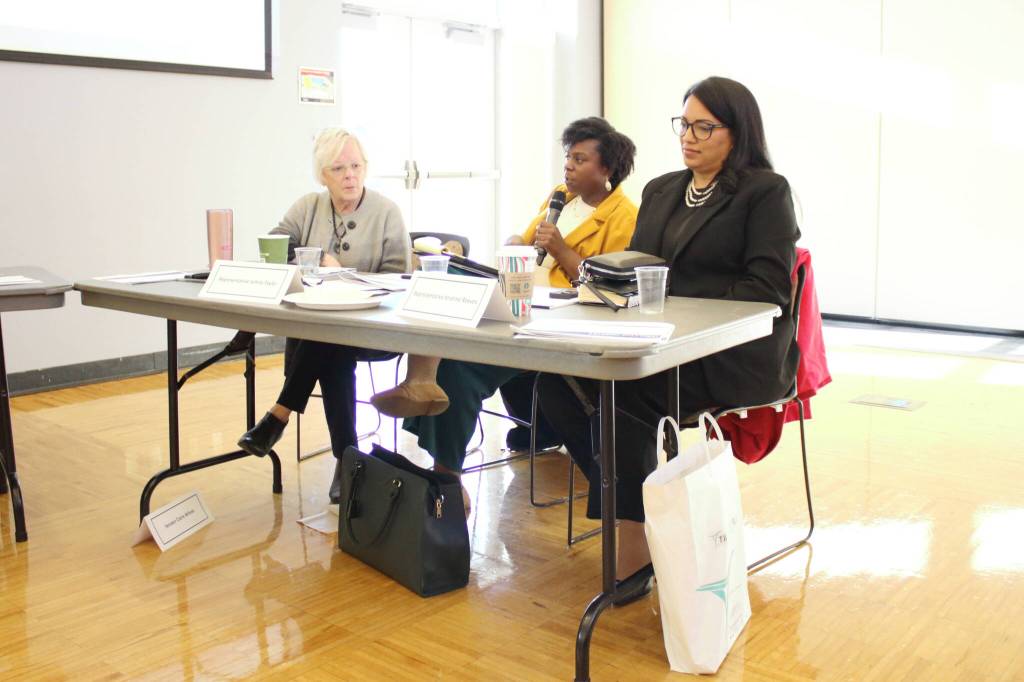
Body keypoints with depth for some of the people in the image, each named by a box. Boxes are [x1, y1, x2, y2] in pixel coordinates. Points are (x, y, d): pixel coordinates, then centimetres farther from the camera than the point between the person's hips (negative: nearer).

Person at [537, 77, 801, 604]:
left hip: (735, 353, -6)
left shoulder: (766, 191, 1)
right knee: (558, 378, -20)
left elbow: (768, 289, -10)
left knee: (618, 385, -31)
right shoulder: (661, 190, 21)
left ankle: (635, 545, -16)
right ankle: (641, 506, -11)